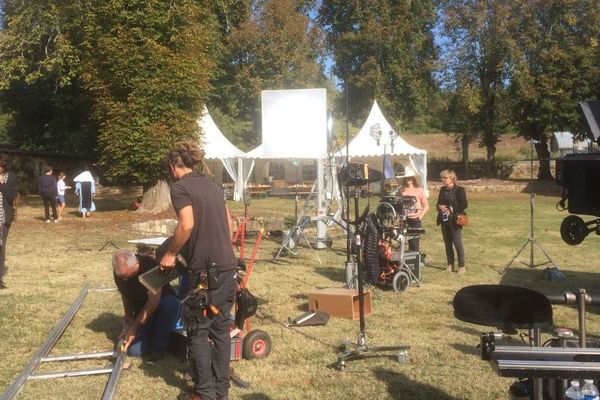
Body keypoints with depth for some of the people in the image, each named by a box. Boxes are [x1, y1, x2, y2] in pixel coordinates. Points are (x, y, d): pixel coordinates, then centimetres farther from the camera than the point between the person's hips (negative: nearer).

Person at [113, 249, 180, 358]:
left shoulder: (151, 265, -26)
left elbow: (154, 300, -30)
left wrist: (134, 327, -30)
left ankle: (159, 345, -17)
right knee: (135, 351, -20)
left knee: (169, 303, -39)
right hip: (141, 313, 4)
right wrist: (128, 316, -4)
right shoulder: (119, 272, -9)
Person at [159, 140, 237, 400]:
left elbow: (187, 224, -18)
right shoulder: (213, 186, 16)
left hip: (204, 270, -7)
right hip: (228, 266, 7)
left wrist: (170, 253, -6)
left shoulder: (180, 187, -5)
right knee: (221, 328, 15)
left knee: (198, 331, 6)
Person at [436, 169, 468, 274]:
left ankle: (462, 266, 2)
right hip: (444, 220, 7)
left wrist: (451, 209, -18)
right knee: (447, 244, 10)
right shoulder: (443, 190, 12)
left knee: (458, 244, -5)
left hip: (455, 221, -6)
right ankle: (450, 265, 18)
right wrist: (440, 207, -6)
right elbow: (438, 203, 17)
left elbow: (464, 205, -12)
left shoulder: (459, 190, -7)